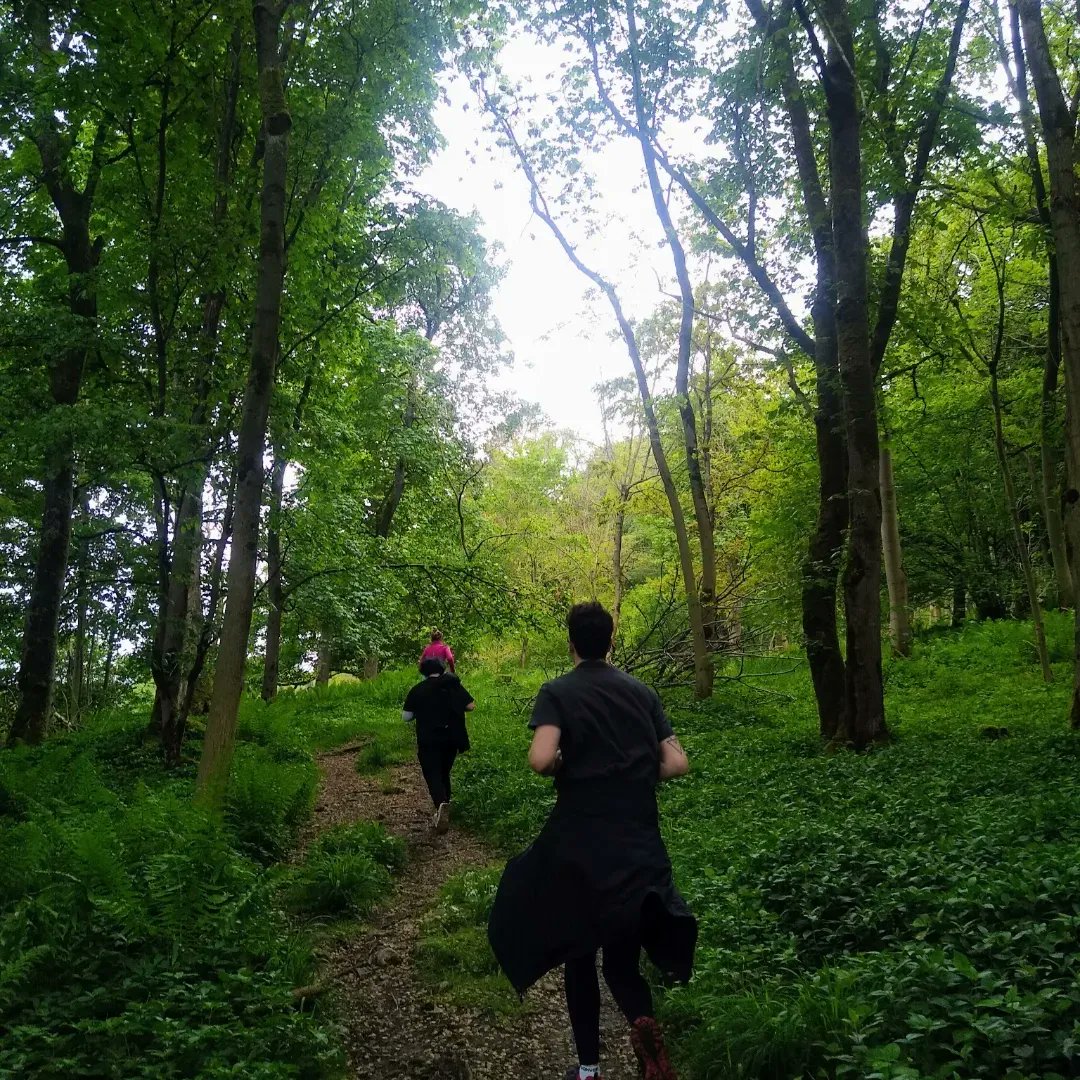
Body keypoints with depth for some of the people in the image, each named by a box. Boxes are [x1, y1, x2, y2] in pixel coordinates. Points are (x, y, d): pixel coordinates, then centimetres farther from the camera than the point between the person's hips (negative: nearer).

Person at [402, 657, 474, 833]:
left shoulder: (417, 690, -1)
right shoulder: (453, 685, 4)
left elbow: (406, 717, 1)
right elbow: (471, 706, 1)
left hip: (428, 740, -3)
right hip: (451, 738, 3)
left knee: (432, 775, -3)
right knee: (444, 773, 19)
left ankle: (441, 804, -30)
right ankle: (443, 811, 23)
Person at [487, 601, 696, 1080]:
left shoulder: (557, 692, -7)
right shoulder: (642, 692, 5)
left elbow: (541, 759, -23)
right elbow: (677, 764, 1)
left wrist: (562, 767, -1)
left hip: (579, 848, -3)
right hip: (639, 848, 3)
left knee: (578, 956, 16)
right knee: (622, 958, 15)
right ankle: (644, 1023, -14)